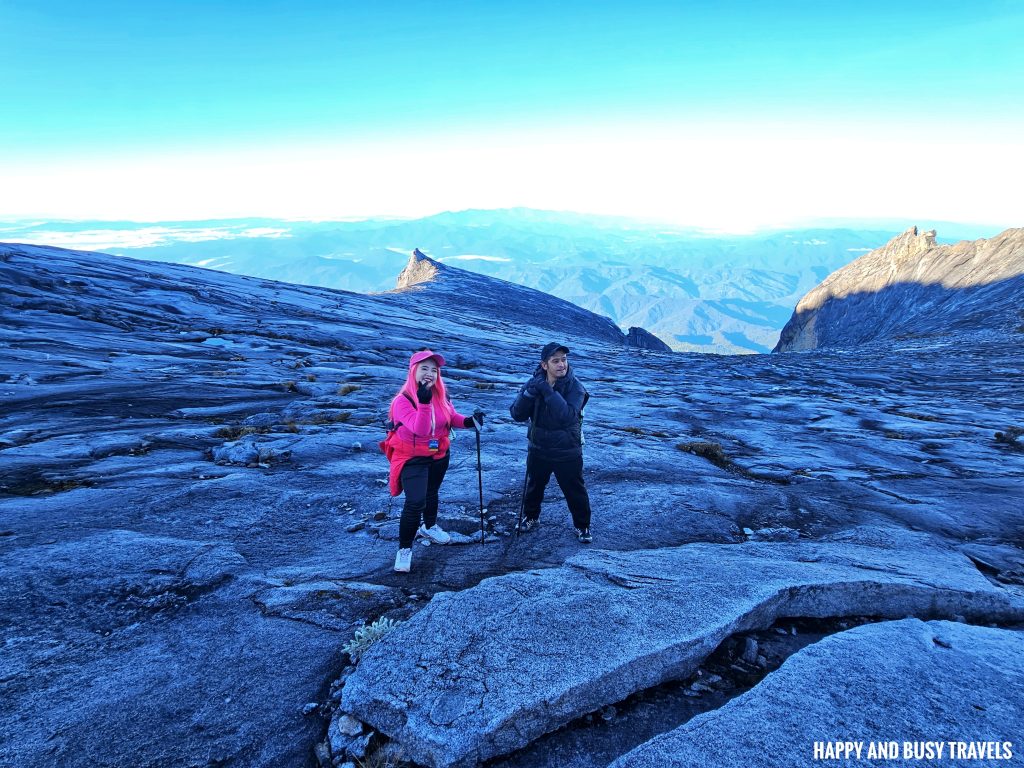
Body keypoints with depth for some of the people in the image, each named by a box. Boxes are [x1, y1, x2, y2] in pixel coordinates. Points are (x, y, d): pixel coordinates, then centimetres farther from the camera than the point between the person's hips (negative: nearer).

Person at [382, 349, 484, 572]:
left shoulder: (441, 394, -7)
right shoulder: (403, 400, -25)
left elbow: (452, 416, 8)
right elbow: (420, 430, -37)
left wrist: (469, 421, -11)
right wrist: (424, 402, -49)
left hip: (439, 455, 6)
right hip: (412, 458, -6)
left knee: (432, 493, 26)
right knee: (415, 502, -17)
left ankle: (429, 526, 54)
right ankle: (404, 549, 1)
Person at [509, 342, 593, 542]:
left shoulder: (575, 386, -17)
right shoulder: (535, 382, -7)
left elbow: (568, 416, -33)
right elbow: (517, 415, -14)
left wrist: (548, 392, -37)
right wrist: (528, 393, -30)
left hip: (567, 452, -3)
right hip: (538, 448, 3)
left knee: (575, 491, 8)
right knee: (534, 485, 22)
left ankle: (582, 526, 32)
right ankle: (531, 517, 47)